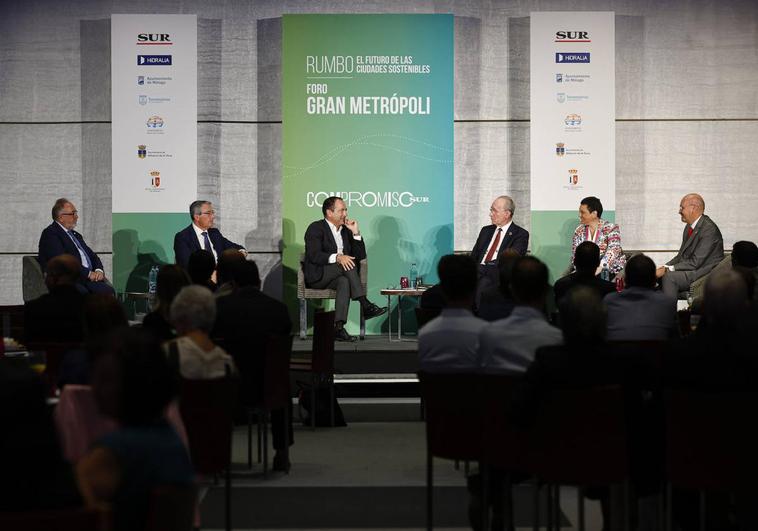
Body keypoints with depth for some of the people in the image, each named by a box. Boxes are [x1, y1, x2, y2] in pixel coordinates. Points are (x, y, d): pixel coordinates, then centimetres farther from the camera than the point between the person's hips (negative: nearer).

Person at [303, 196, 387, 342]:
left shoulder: (346, 230, 18)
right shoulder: (316, 228, -2)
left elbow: (361, 256, 13)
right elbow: (314, 255, -18)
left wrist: (356, 233, 1)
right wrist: (337, 257, -32)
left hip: (338, 276, 5)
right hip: (317, 276, -5)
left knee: (344, 282, -32)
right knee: (348, 263, -30)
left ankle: (339, 327, -44)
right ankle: (365, 305, -34)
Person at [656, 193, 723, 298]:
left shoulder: (709, 229, -19)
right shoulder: (690, 226, 11)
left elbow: (695, 262, -21)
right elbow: (681, 255, 15)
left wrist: (668, 269, -20)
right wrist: (665, 267, -3)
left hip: (706, 274, -9)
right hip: (690, 270, 9)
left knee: (669, 277, -26)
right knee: (658, 274, -6)